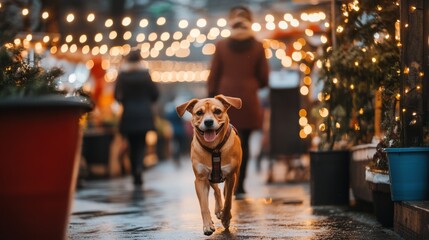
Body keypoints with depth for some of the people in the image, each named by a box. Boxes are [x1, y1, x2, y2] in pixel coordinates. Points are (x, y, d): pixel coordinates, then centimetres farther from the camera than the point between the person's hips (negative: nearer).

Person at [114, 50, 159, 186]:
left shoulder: (122, 76, -5)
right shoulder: (145, 74, -4)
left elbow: (117, 95, -5)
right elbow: (155, 94, -1)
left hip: (128, 115, 0)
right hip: (144, 115, 0)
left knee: (132, 145, 10)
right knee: (141, 144, 6)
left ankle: (135, 175, 10)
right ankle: (139, 167, -20)